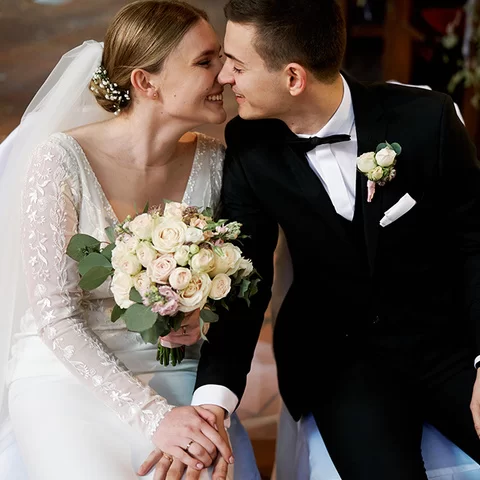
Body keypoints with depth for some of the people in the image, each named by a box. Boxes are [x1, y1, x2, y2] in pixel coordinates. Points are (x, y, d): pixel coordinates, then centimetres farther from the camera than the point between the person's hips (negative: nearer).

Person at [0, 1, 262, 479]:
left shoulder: (214, 162, -2)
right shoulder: (62, 160, -15)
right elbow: (56, 318, -15)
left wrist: (202, 320, -14)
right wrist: (152, 417, -22)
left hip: (173, 376, 4)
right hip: (69, 377, -3)